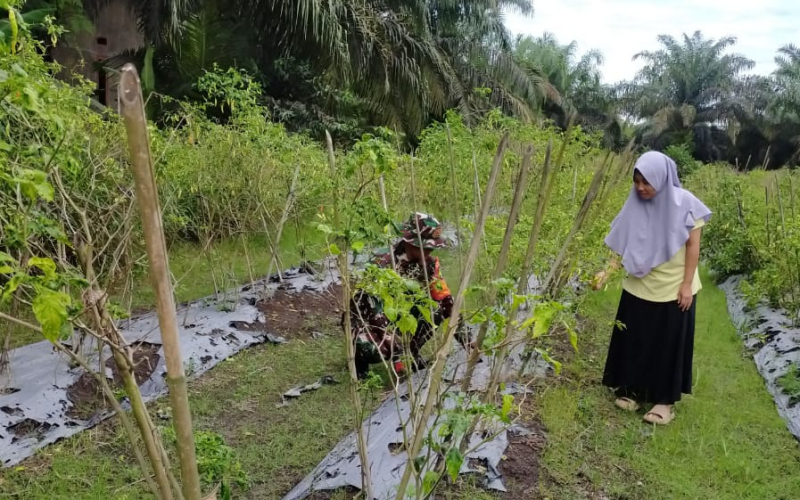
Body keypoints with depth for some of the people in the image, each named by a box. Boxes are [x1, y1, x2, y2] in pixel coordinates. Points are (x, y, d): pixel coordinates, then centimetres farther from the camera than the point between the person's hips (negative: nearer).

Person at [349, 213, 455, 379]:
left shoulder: (429, 263, -10)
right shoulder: (384, 264, -30)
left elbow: (445, 298, -3)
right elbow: (377, 313, -33)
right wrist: (397, 359, -36)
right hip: (364, 317, -6)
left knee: (438, 309, -17)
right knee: (377, 350, -38)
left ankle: (412, 351, 2)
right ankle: (359, 357, -1)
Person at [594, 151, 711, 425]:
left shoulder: (685, 203, -14)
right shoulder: (635, 205, -6)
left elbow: (693, 246, -9)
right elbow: (624, 247, -3)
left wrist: (687, 285, -12)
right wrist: (606, 272, -14)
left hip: (673, 289, -3)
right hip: (639, 287, 3)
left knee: (668, 344, 7)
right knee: (634, 340, 11)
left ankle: (665, 400, 20)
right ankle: (632, 390, 28)